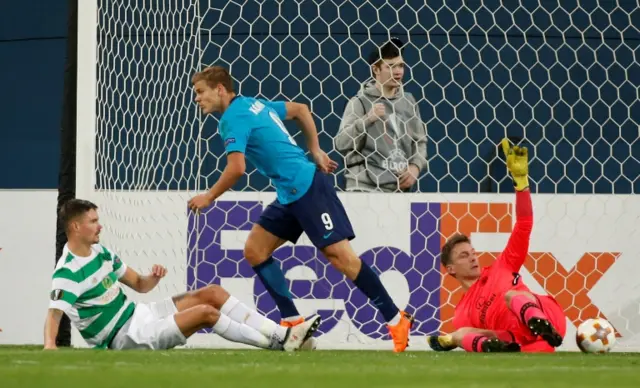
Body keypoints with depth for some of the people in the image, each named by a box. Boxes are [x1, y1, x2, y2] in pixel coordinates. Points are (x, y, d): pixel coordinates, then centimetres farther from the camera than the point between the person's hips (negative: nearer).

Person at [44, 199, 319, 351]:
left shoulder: (100, 252, 9)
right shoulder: (67, 272, -18)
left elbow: (139, 284, 14)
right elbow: (54, 313, -29)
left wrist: (152, 278, -10)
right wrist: (49, 345, -49)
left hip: (137, 314, 9)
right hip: (125, 338, -9)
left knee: (212, 293, -1)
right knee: (205, 312, -21)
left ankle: (281, 334, -4)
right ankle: (276, 344, -9)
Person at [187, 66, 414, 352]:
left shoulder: (232, 119, -12)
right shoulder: (254, 104, 16)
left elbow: (236, 168, -23)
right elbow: (300, 109, 27)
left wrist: (209, 197, -9)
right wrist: (315, 151, 26)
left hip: (307, 187, -10)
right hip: (291, 195, 10)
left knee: (339, 254, -10)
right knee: (255, 251, 8)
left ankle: (396, 320, -6)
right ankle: (292, 321, 8)